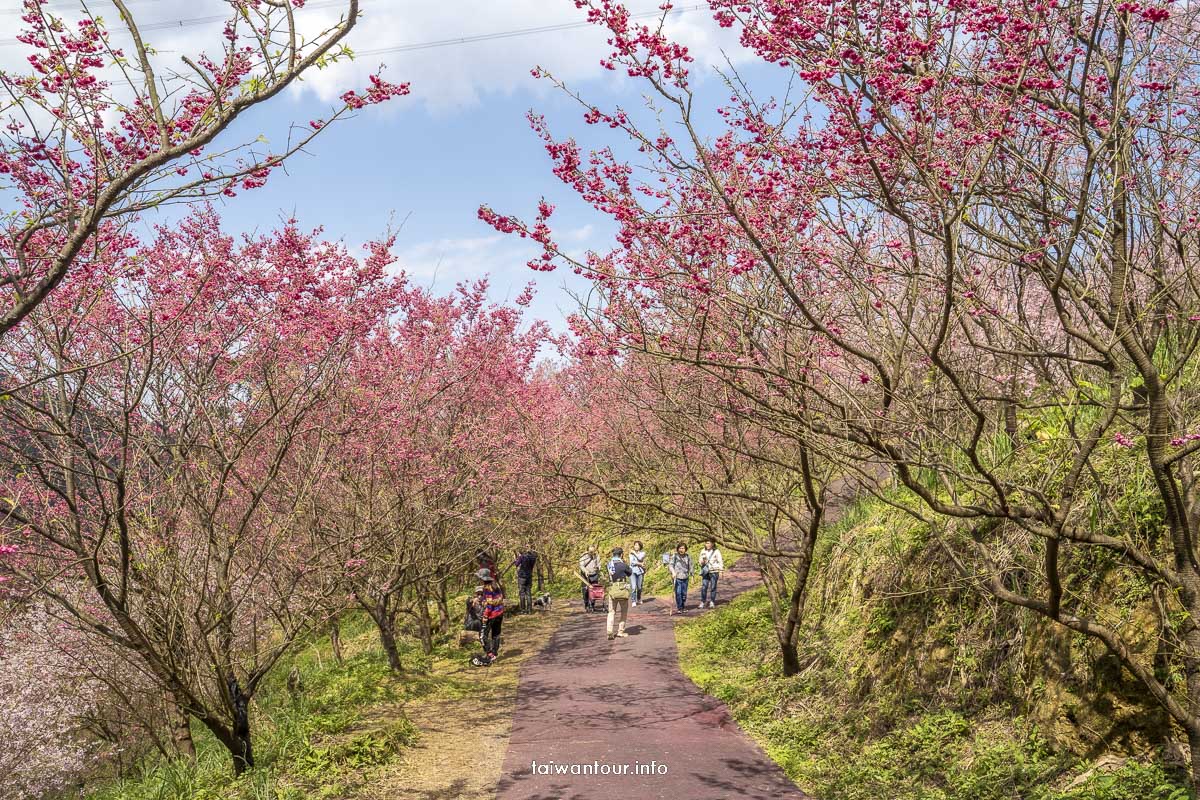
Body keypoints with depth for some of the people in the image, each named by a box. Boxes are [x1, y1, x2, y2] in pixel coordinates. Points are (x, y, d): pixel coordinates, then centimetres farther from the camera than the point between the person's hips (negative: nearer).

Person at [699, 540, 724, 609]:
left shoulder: (716, 552, -2)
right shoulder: (703, 551, 7)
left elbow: (720, 561, 0)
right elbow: (701, 562, 12)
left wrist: (721, 571, -6)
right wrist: (702, 561, -11)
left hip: (714, 571, -2)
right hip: (705, 572, 2)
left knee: (713, 587, 0)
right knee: (704, 587, -5)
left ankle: (712, 603, 8)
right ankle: (702, 602, -1)